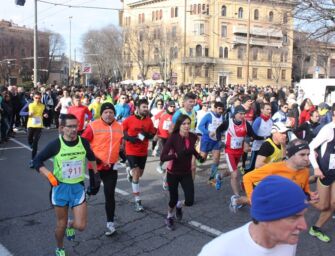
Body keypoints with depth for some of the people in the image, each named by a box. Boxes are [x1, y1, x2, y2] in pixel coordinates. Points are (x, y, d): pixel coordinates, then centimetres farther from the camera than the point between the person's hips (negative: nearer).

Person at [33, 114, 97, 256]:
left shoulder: (83, 142, -7)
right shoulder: (56, 144, -15)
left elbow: (91, 158, 14)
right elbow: (37, 161, -7)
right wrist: (50, 176, -19)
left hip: (78, 187, 2)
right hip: (60, 187, -2)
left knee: (81, 226, -3)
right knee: (61, 224, 11)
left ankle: (70, 225, 34)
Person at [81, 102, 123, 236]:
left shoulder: (119, 127, 4)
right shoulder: (93, 126, -11)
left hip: (111, 167, 3)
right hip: (96, 166, -3)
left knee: (110, 195, 3)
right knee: (93, 191, 13)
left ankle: (110, 223, 14)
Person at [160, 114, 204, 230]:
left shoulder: (193, 137, -9)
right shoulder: (173, 138, -22)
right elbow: (162, 157, -28)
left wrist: (198, 156, -3)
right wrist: (177, 154, -41)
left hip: (187, 173, 3)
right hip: (173, 173, -3)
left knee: (190, 201, -4)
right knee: (173, 199, 10)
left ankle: (179, 205, 34)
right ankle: (169, 217, 44)